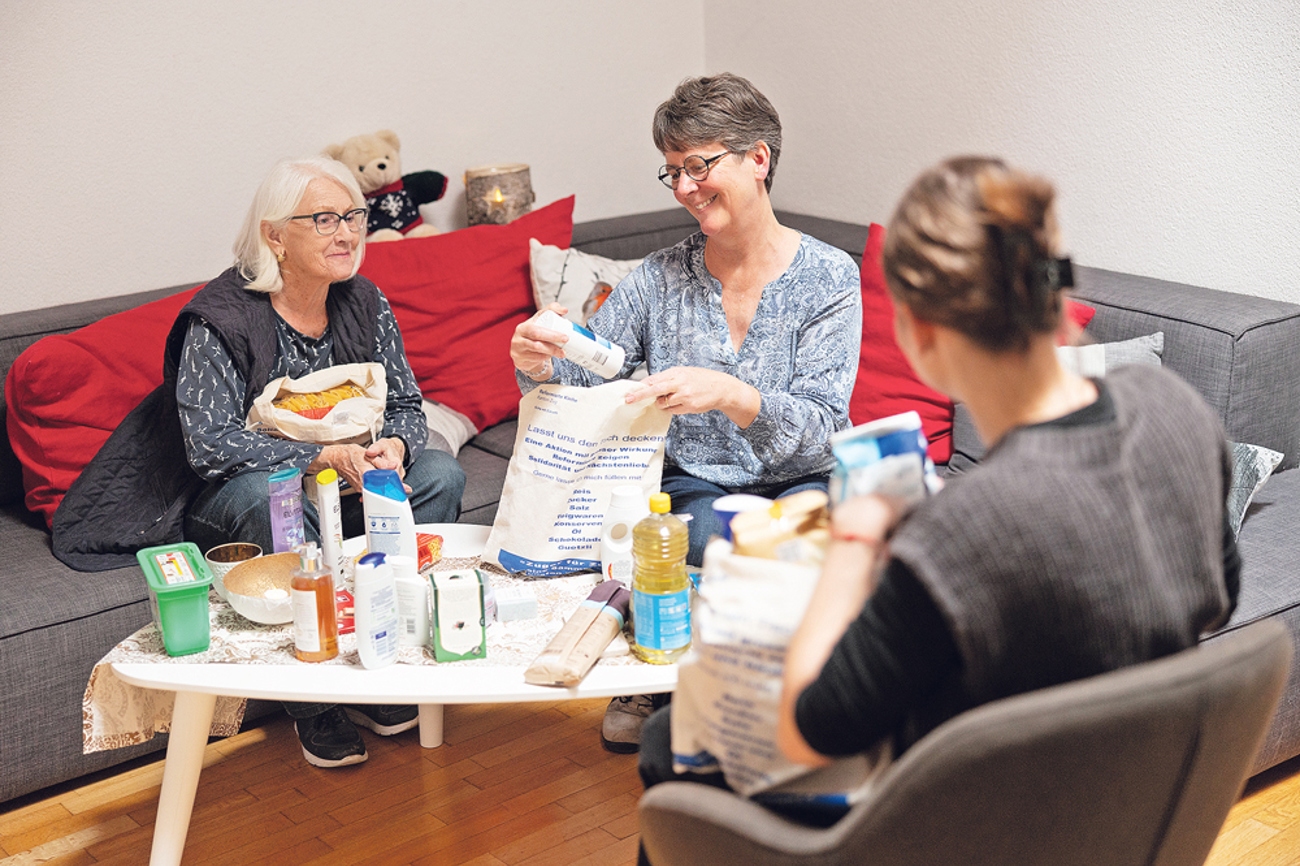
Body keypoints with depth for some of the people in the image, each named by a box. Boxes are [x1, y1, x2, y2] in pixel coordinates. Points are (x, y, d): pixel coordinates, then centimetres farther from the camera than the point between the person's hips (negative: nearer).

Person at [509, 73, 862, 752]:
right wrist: (538, 364, -25)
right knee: (722, 539, -34)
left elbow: (820, 428, -15)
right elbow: (582, 378, 0)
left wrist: (728, 394, -34)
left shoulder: (828, 276, -6)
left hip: (800, 484, 0)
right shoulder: (659, 278, 3)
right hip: (693, 486, 1)